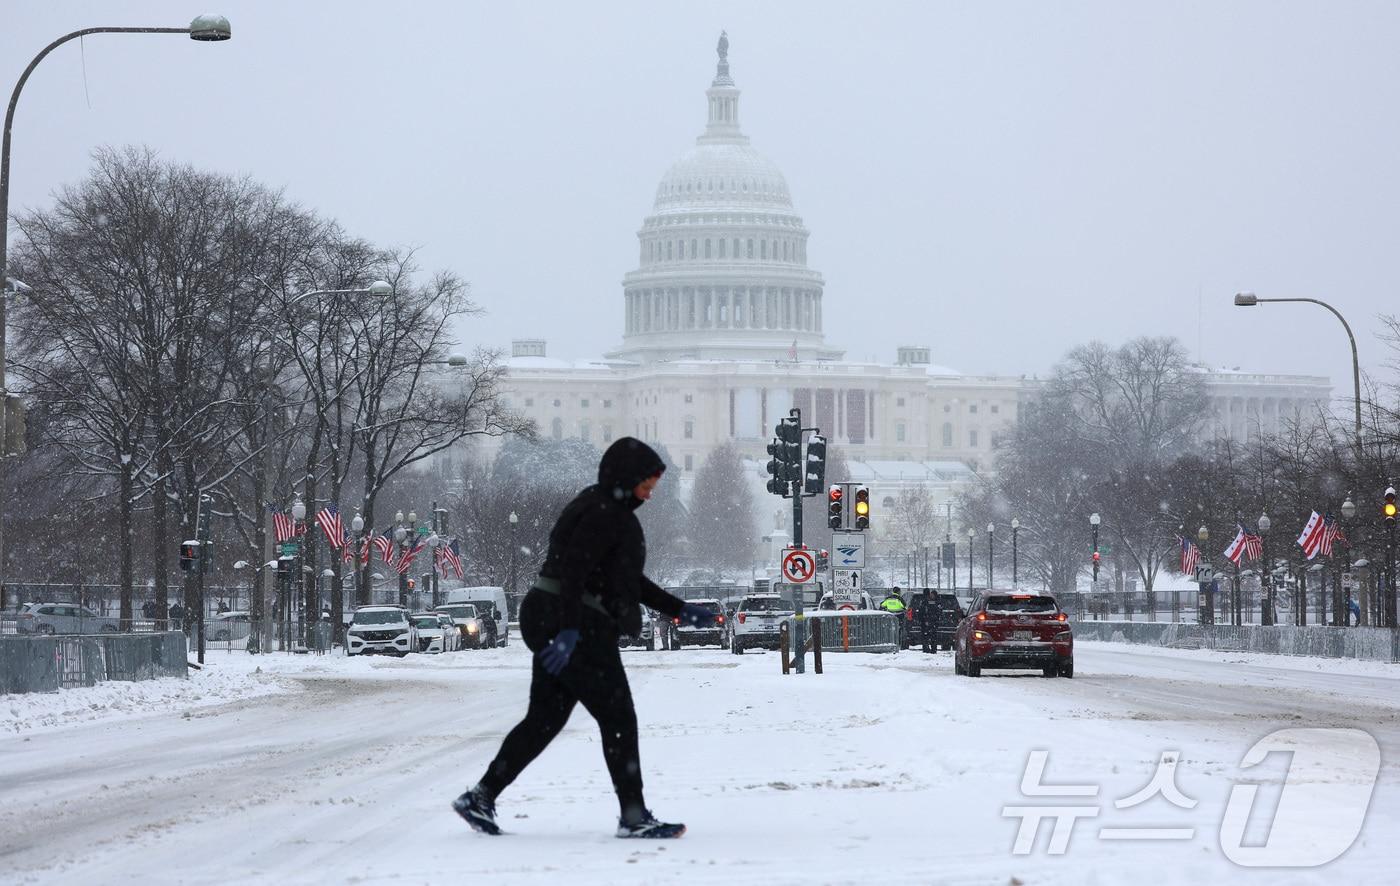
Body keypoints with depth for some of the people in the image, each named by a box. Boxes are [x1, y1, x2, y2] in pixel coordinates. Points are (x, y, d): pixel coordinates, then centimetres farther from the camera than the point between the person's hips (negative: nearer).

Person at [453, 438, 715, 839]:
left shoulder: (611, 511, 20)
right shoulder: (603, 513, -13)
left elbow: (630, 581, 26)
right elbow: (574, 569, -25)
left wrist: (680, 610, 21)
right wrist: (570, 630, -33)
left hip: (556, 625, 10)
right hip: (577, 626, -10)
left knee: (544, 718, 11)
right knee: (618, 718, -5)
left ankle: (481, 796, 10)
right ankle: (634, 817, -2)